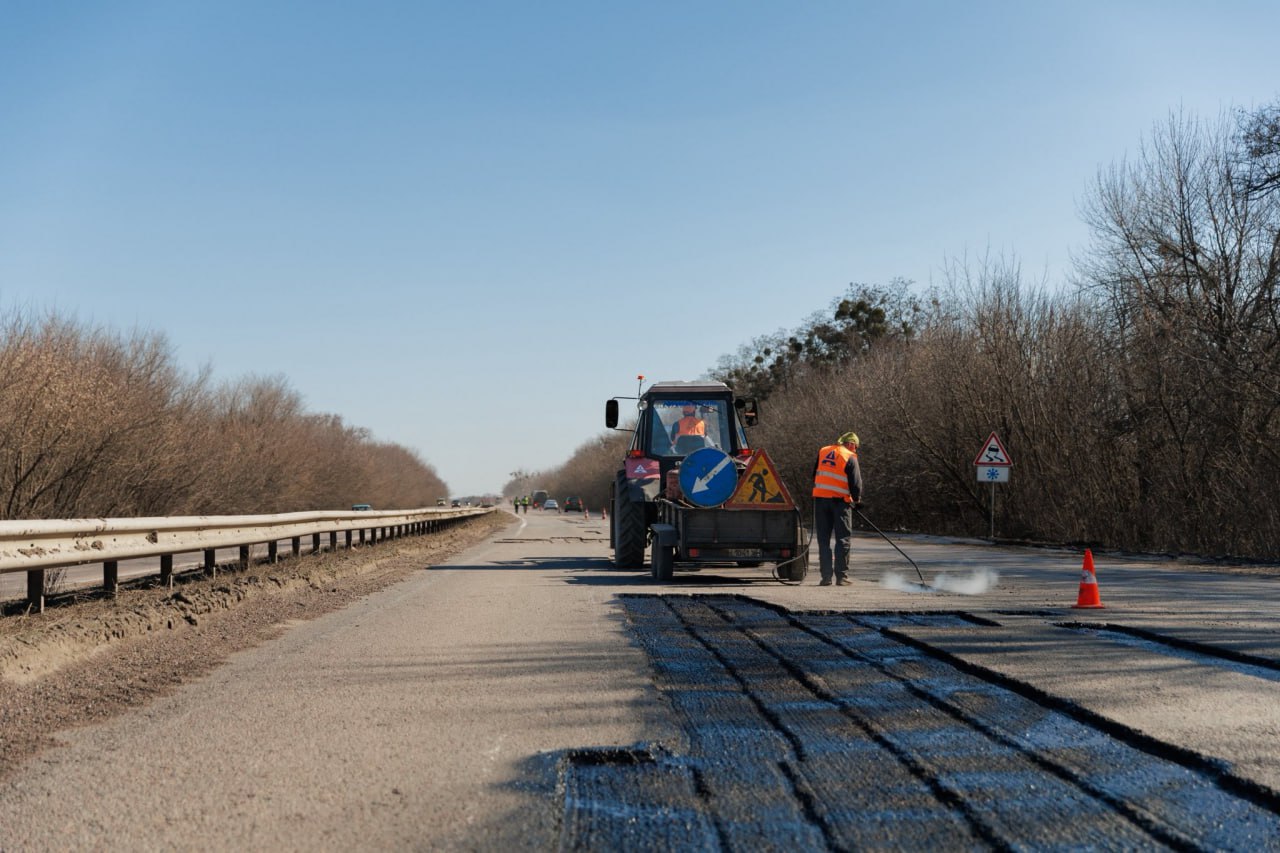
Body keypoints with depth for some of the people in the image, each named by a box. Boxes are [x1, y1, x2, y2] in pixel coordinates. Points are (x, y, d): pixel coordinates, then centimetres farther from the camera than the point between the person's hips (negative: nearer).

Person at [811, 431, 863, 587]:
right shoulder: (850, 457, -3)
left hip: (820, 498, 4)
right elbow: (856, 482, -4)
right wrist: (857, 499, 12)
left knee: (823, 539, 8)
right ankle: (841, 576, 1)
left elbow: (815, 475, 18)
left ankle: (826, 575, 5)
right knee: (843, 539, 4)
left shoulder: (822, 452, 13)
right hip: (840, 500, -4)